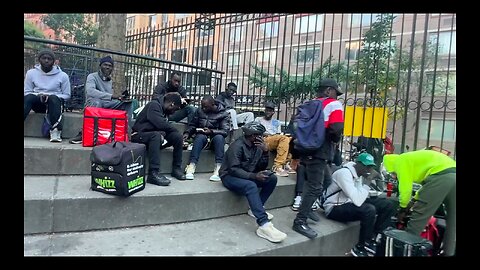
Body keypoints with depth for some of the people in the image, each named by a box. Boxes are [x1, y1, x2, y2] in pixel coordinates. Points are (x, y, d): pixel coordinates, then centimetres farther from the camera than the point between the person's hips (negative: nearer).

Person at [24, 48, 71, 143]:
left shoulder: (62, 75, 0)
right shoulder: (31, 73, 5)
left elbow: (66, 95, 2)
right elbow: (26, 92, 7)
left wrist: (50, 96, -15)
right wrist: (39, 95, -15)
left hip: (55, 103, -2)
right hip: (38, 103, 2)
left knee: (53, 98, -35)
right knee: (28, 97, -30)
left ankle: (55, 131, -42)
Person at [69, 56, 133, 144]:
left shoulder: (110, 81, 19)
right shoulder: (92, 76, -3)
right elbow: (90, 91, -25)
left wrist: (119, 98, -4)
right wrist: (111, 96, -33)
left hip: (108, 105, 6)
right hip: (93, 104, -6)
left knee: (127, 104, -9)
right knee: (96, 101, -40)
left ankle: (129, 132, -11)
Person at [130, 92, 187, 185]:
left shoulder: (164, 109, 14)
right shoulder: (154, 105, -13)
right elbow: (160, 124, -25)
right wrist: (176, 130, -12)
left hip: (155, 136, 8)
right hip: (139, 136, -8)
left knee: (177, 136, -10)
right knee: (156, 135, -38)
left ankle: (176, 168, -4)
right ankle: (153, 173, -42)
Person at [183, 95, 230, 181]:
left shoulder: (223, 114, -2)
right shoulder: (199, 111, 6)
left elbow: (225, 131, -10)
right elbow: (192, 125, 12)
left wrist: (211, 131, -25)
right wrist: (187, 133, -8)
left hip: (216, 136, -1)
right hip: (202, 136, 1)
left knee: (219, 137, -36)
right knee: (200, 137, -35)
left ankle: (218, 169, -44)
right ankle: (191, 166, -45)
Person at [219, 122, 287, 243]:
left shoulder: (257, 146, 2)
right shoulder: (238, 145, -20)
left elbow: (262, 168, 1)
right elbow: (234, 170, -26)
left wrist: (265, 152, -15)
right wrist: (254, 176, -35)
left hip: (248, 175, 8)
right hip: (230, 176, -8)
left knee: (272, 178, -7)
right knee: (251, 186, -36)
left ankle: (255, 209, -2)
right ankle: (264, 225, -42)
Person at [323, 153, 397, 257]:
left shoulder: (361, 173, 3)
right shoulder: (344, 173, -26)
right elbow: (358, 201, -34)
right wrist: (368, 181, -24)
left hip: (352, 202, 9)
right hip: (335, 208, -9)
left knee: (389, 204, 0)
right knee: (369, 210, -34)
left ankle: (371, 240, 6)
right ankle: (359, 247, -11)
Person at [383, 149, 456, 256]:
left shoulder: (401, 161, 8)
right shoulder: (413, 158, 34)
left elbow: (405, 186, -1)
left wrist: (403, 208, 12)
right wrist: (415, 199, 42)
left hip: (441, 176, -9)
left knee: (419, 215, 1)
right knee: (453, 222, 16)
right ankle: (449, 253, 24)